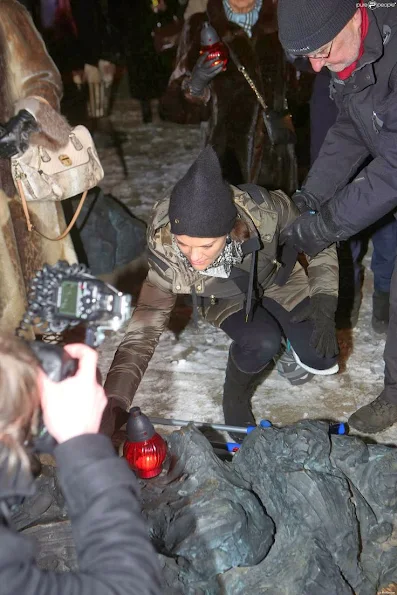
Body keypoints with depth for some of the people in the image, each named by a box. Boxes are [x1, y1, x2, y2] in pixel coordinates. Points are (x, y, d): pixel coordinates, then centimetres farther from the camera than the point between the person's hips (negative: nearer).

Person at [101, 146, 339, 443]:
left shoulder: (264, 210, -38)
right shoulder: (165, 249, -36)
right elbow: (144, 329, -33)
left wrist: (324, 308, -26)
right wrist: (113, 405, -43)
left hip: (278, 282, 1)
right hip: (228, 299, 0)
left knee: (322, 360, -11)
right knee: (262, 341, -29)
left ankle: (297, 349, 24)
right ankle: (235, 400, 2)